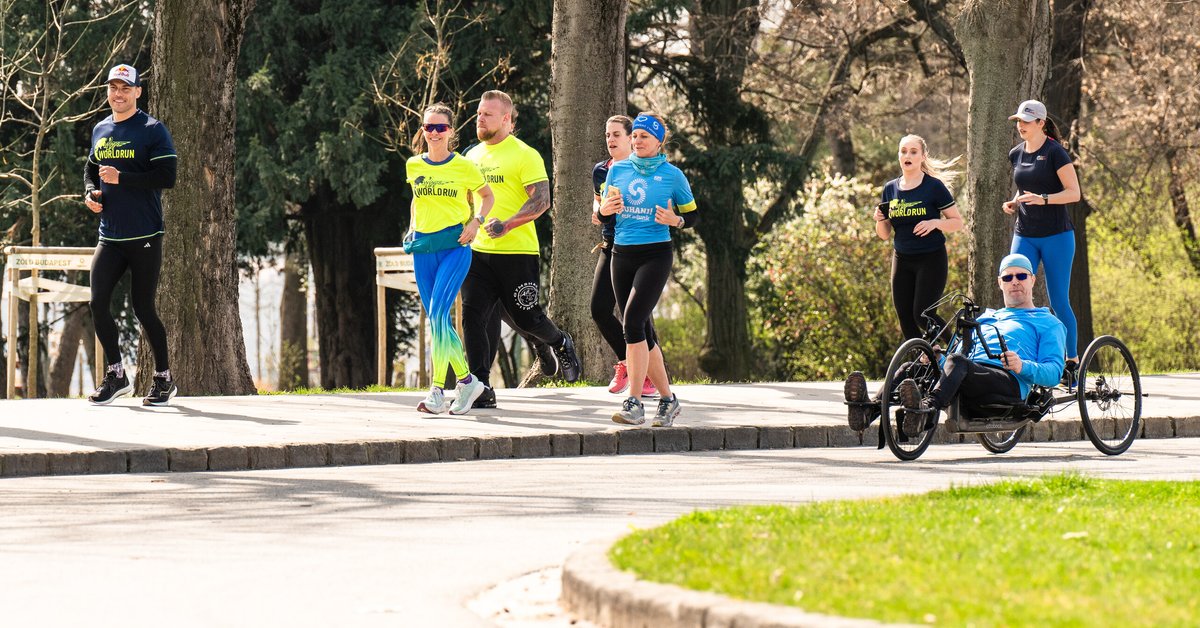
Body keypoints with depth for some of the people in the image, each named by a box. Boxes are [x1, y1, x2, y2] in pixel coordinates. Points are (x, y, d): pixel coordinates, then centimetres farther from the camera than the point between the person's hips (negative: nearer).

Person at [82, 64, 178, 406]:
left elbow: (166, 178, -14)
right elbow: (91, 169, 27)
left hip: (144, 237, -6)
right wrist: (90, 193, 5)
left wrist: (120, 178, -19)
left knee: (143, 309, -2)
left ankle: (164, 378, 13)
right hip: (110, 236, 6)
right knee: (98, 304, -3)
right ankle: (116, 376, 11)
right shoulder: (100, 130, 14)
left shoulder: (153, 130, -6)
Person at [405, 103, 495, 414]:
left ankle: (437, 392, -19)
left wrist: (475, 222, -5)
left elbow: (487, 196, 11)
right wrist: (413, 227, 11)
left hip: (455, 246, -5)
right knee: (436, 321, 4)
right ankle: (467, 381, 19)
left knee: (438, 314, -18)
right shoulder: (413, 166, 8)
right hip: (423, 247, 5)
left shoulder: (463, 166, -3)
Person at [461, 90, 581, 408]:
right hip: (478, 251, 5)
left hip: (517, 253, -5)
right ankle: (480, 389, -4)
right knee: (473, 316, -6)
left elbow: (541, 201, -15)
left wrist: (506, 225, -25)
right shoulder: (472, 156, 12)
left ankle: (560, 343, 35)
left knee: (524, 318, 2)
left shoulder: (525, 155, -8)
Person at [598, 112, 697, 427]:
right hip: (622, 255, 5)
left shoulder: (672, 175, -2)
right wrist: (605, 211, -9)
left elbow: (691, 216, 5)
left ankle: (634, 403, -19)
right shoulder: (617, 170, 8)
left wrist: (674, 220, -16)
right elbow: (604, 215, 14)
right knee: (641, 331, 7)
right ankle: (667, 399, 20)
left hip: (655, 255, -5)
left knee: (633, 321, -20)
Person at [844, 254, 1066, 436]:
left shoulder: (1048, 323, 22)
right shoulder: (984, 319, 39)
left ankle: (926, 409, -65)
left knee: (956, 363, -37)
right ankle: (868, 410, -49)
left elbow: (1054, 372, 7)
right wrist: (937, 361, 8)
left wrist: (1022, 366, -15)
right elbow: (964, 356, 32)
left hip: (1010, 382, -6)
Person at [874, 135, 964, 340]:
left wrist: (935, 223, -21)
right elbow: (884, 234, 13)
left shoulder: (934, 186, -6)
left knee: (922, 315, -12)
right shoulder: (890, 189, 7)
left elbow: (957, 222, -4)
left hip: (931, 259, -5)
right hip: (902, 261, 5)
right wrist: (880, 220, -9)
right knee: (906, 320, 2)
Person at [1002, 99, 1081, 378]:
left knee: (1059, 300, -1)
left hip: (1056, 235, -6)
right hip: (1025, 236, 6)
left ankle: (1072, 360, 9)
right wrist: (1014, 203, 4)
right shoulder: (1016, 154, 11)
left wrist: (1042, 199, -25)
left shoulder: (1054, 152, -9)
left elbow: (1074, 193, -12)